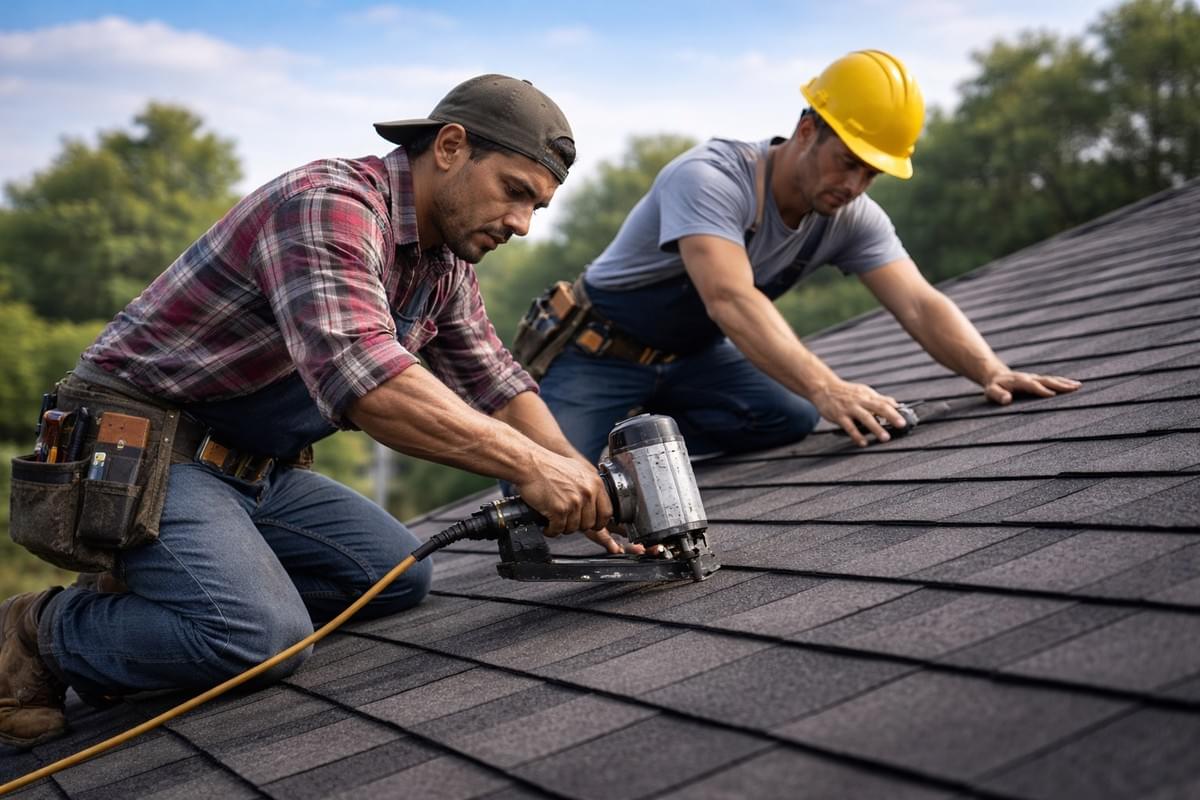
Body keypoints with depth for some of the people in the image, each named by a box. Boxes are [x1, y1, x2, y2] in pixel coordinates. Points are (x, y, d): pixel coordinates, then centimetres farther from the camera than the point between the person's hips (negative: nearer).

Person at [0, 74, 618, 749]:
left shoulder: (445, 263, 7)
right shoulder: (331, 202, -24)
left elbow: (497, 385, 10)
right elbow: (360, 375, -39)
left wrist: (586, 494, -4)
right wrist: (525, 464, -38)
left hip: (255, 467, 10)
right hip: (140, 447, -10)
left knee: (401, 575, 5)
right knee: (262, 639, -28)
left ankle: (156, 596, 9)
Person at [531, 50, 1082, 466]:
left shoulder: (852, 220, -12)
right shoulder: (710, 178, -32)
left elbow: (919, 304, -19)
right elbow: (731, 301, -45)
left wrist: (991, 372, -38)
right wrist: (826, 388, -56)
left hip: (693, 356, 6)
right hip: (600, 352, -5)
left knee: (792, 418, -21)